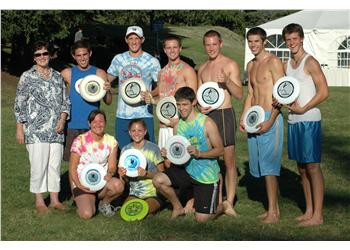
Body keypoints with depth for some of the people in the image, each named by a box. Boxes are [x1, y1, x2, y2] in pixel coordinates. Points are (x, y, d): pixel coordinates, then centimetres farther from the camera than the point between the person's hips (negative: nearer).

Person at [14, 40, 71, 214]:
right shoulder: (27, 77, 0)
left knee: (55, 165, 7)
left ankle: (54, 200, 17)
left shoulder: (58, 77, 12)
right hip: (36, 131, -4)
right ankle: (39, 201, 9)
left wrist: (63, 119, -1)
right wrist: (19, 128, -5)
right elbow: (19, 104, 0)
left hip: (56, 131, 4)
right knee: (39, 165, -3)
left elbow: (66, 101, 15)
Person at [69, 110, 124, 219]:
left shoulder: (111, 141, 3)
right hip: (83, 184, -3)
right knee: (87, 214, -27)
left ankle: (104, 203, 1)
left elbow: (112, 166, 3)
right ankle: (82, 202, 12)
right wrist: (78, 185, -19)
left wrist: (110, 174, -21)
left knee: (118, 185, -32)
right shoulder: (80, 141, -7)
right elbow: (72, 167, -5)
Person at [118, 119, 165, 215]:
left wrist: (146, 174, -21)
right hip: (134, 193, 2)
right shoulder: (126, 150, 7)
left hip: (153, 193, -2)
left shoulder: (153, 148, -5)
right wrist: (122, 174, -13)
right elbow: (123, 178, 11)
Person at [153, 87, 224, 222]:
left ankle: (218, 207, 31)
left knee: (201, 218, -6)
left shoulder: (207, 123, -14)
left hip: (206, 174, -5)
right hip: (186, 169, 5)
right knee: (158, 179, -20)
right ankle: (178, 208, 8)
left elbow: (220, 149, -12)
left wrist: (199, 153, -27)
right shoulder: (178, 126, 2)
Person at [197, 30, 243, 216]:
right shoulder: (202, 69, 17)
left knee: (229, 161, -5)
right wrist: (201, 106, 1)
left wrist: (227, 81, -21)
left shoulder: (230, 65, 0)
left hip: (224, 114, -5)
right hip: (206, 116, 6)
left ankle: (229, 202, -3)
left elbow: (239, 94, -5)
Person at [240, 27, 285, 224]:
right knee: (261, 166, 9)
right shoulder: (251, 65, 17)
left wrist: (270, 121, -20)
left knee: (269, 166, -9)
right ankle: (274, 208, 17)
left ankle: (273, 212, -4)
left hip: (270, 118, -8)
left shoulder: (273, 62, -8)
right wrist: (243, 118, 10)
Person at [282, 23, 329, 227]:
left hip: (309, 120, -8)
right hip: (293, 120, 8)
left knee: (313, 166, -6)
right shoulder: (287, 65, 14)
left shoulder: (310, 62, -8)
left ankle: (318, 215, -2)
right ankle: (309, 211, 18)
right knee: (302, 167, 10)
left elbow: (324, 92, -13)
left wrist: (302, 109, -14)